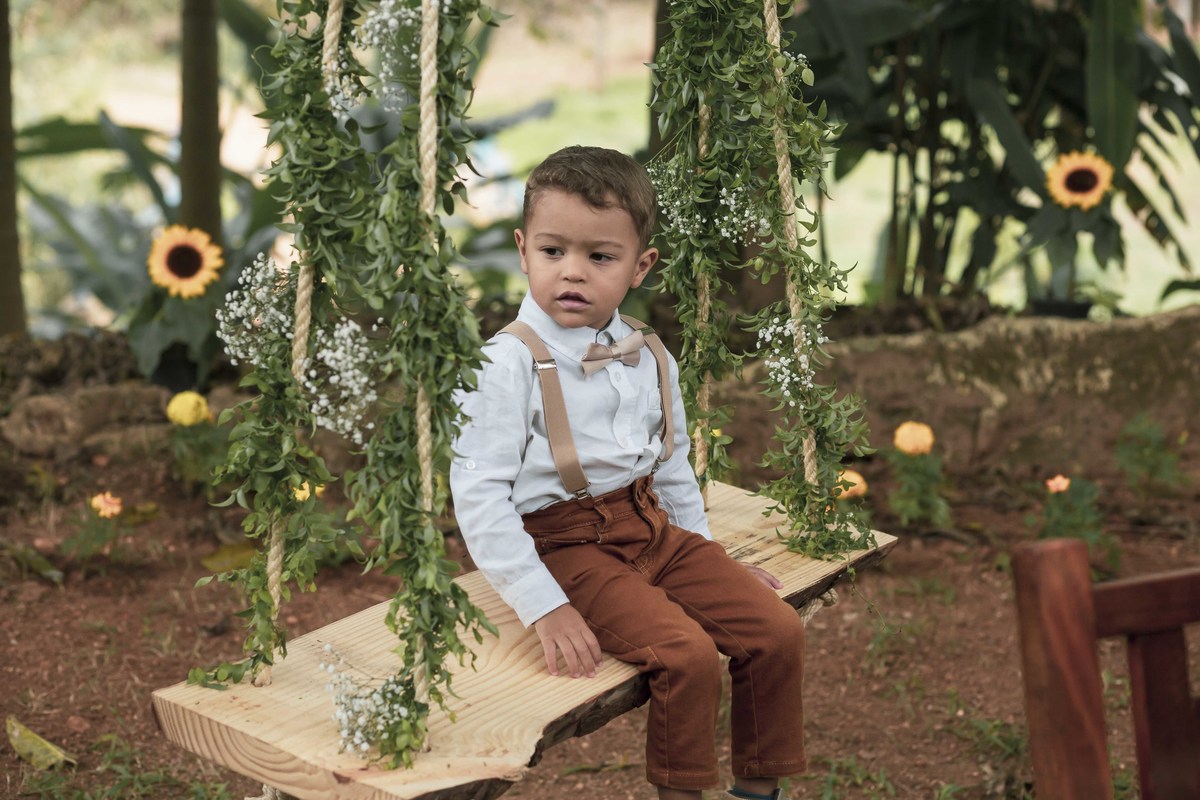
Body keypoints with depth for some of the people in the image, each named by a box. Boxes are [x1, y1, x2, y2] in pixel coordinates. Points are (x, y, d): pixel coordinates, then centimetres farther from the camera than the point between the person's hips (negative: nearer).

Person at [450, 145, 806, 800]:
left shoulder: (649, 357, 7)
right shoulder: (508, 365, -14)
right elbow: (479, 497, -17)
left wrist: (711, 558, 18)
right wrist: (543, 606, -21)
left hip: (654, 528, 7)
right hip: (568, 544, -7)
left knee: (778, 630, -3)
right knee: (686, 653, -25)